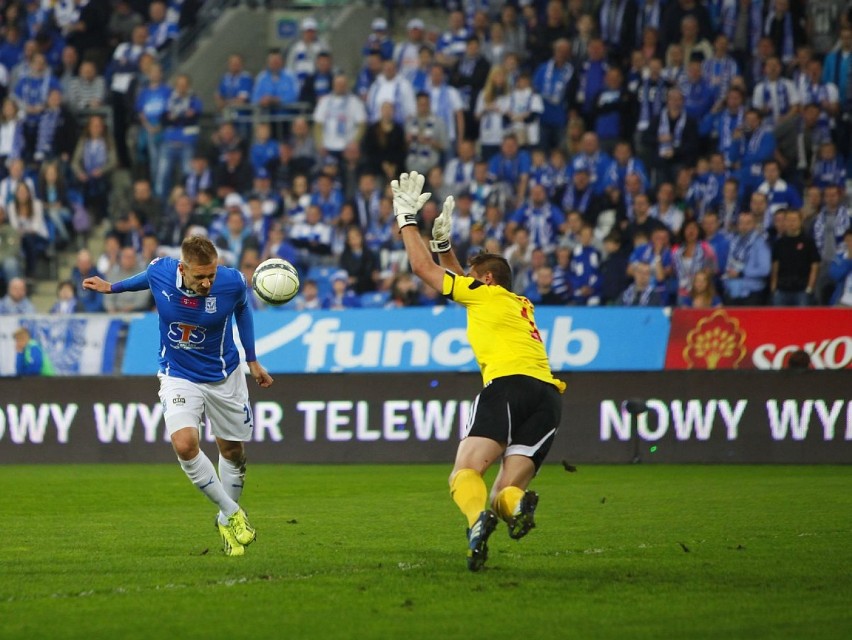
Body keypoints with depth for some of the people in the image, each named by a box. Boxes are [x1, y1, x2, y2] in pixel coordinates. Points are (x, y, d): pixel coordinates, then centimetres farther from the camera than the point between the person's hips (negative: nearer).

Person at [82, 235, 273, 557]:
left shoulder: (232, 283, -23)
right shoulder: (160, 272, -22)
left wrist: (252, 360, 10)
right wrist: (112, 287, 22)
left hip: (224, 377, 1)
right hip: (179, 377, -1)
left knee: (232, 451, 12)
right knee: (184, 444, -23)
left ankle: (227, 520, 38)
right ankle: (233, 513, -5)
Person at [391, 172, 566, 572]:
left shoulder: (485, 293, 15)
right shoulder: (521, 306, 35)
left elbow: (422, 267, 18)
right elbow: (456, 280, 50)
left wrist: (406, 218, 28)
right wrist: (443, 242, 48)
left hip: (510, 383, -6)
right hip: (548, 394, 6)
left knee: (465, 474, -14)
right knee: (504, 492, 1)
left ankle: (478, 517, -47)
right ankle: (516, 503, -35)